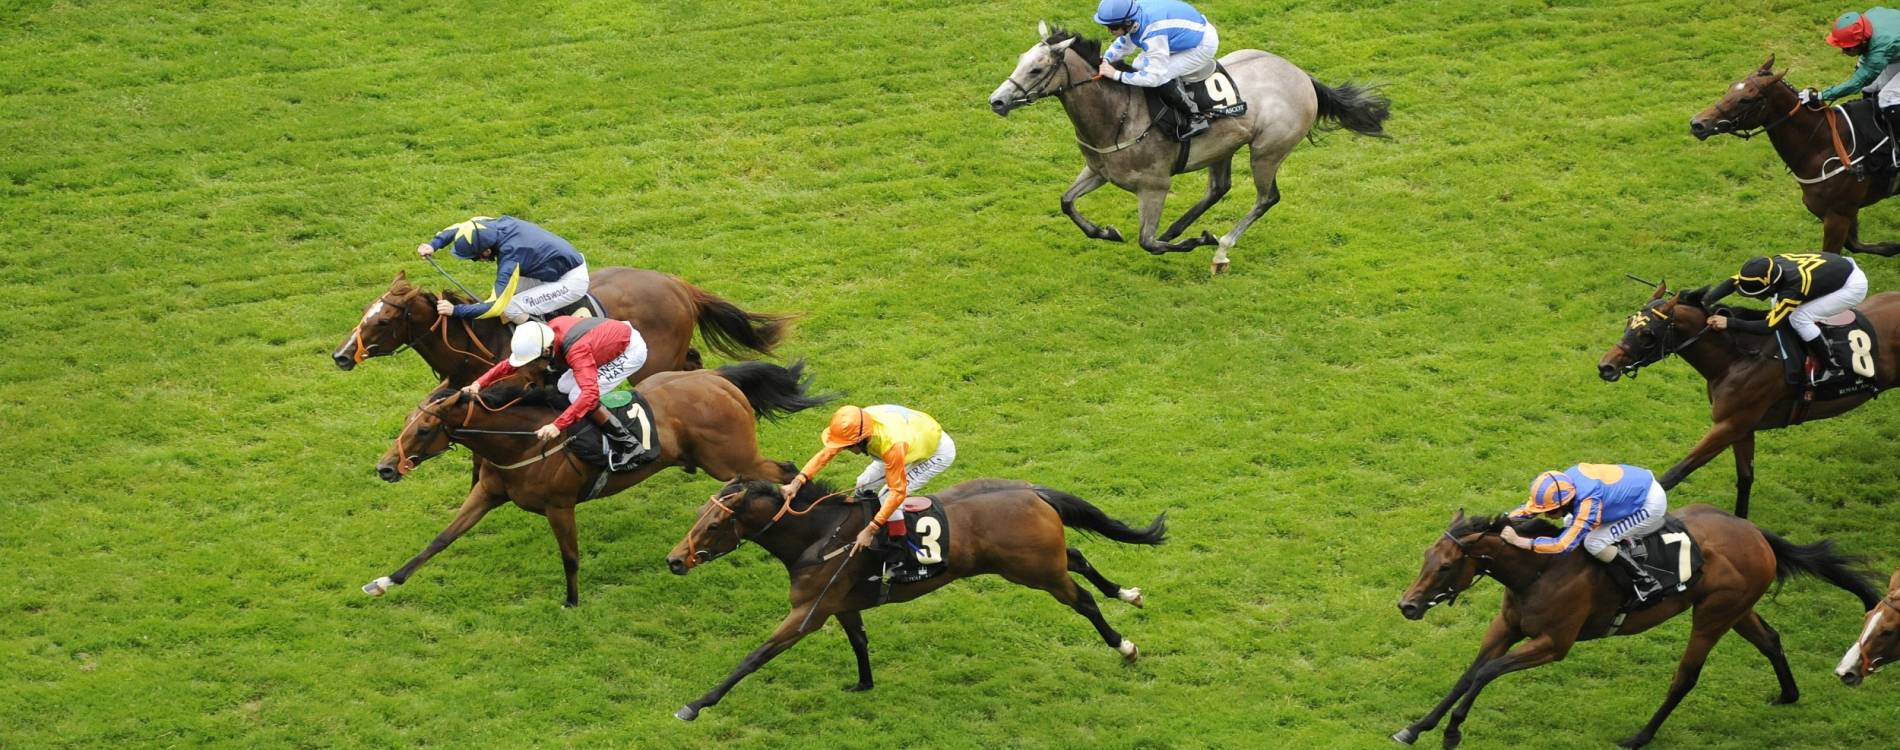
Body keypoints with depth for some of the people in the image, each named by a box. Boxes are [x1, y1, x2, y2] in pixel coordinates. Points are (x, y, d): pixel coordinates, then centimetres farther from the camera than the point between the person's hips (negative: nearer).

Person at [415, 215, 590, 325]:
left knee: (511, 309, -15)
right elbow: (458, 229, 6)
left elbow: (496, 306, -32)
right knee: (505, 291, 11)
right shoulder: (496, 224, -11)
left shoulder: (509, 257, -32)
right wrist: (433, 245, -8)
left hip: (573, 281, -9)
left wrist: (455, 310, -27)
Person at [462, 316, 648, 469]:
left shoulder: (576, 351, -38)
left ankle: (627, 443, -6)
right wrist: (480, 383, -14)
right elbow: (511, 363, -3)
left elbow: (590, 394, -47)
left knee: (577, 395, -17)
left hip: (632, 351, -9)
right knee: (564, 387, 7)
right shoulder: (550, 329, -13)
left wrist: (557, 425, -54)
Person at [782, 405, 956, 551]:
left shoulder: (892, 444, -44)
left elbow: (897, 492, -38)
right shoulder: (855, 425, -25)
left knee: (888, 496, -17)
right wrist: (798, 481, -32)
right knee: (865, 484, 3)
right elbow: (826, 453, -19)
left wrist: (870, 531, -37)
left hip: (938, 451, -7)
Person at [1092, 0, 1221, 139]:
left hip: (1204, 45, -9)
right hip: (1189, 34, 9)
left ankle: (1197, 118, -6)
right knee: (1140, 66, 5)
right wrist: (1105, 59, -15)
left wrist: (1116, 74, -31)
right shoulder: (1133, 16, -15)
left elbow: (1153, 77, -33)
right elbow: (1123, 44, 3)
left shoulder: (1153, 35, -37)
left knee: (1161, 77, -22)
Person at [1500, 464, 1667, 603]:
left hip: (1651, 506, -9)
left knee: (1595, 543, -17)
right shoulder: (1564, 482, -14)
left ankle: (1646, 582, -3)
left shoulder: (1588, 503, -37)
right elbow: (1532, 505, -1)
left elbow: (1563, 545, -38)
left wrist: (1519, 541, -38)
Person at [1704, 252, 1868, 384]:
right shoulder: (1772, 265, -16)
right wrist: (1704, 303, -21)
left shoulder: (1792, 289, -35)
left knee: (1798, 318, -18)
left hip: (1854, 286, -8)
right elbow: (1733, 281, -11)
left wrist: (1729, 323, -35)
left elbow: (1769, 326, -31)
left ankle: (1831, 367, -2)